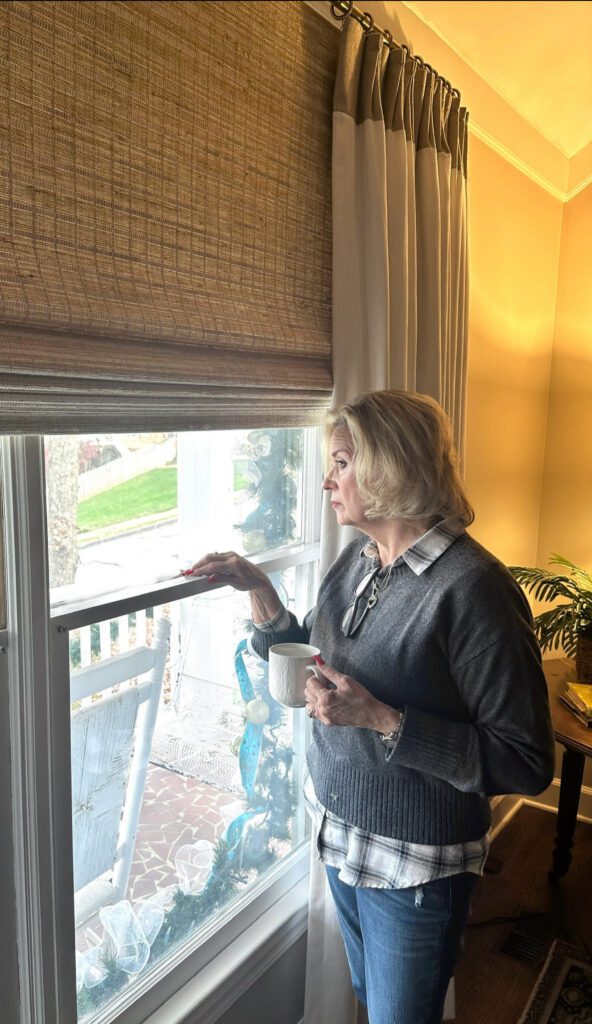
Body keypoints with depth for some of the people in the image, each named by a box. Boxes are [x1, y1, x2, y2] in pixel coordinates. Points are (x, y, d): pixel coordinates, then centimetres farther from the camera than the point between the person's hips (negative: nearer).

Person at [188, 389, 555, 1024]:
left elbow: (525, 763, -24)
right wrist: (258, 590, -6)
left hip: (415, 866, -7)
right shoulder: (356, 560, -2)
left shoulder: (471, 587, -26)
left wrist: (382, 720, -31)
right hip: (339, 833, 7)